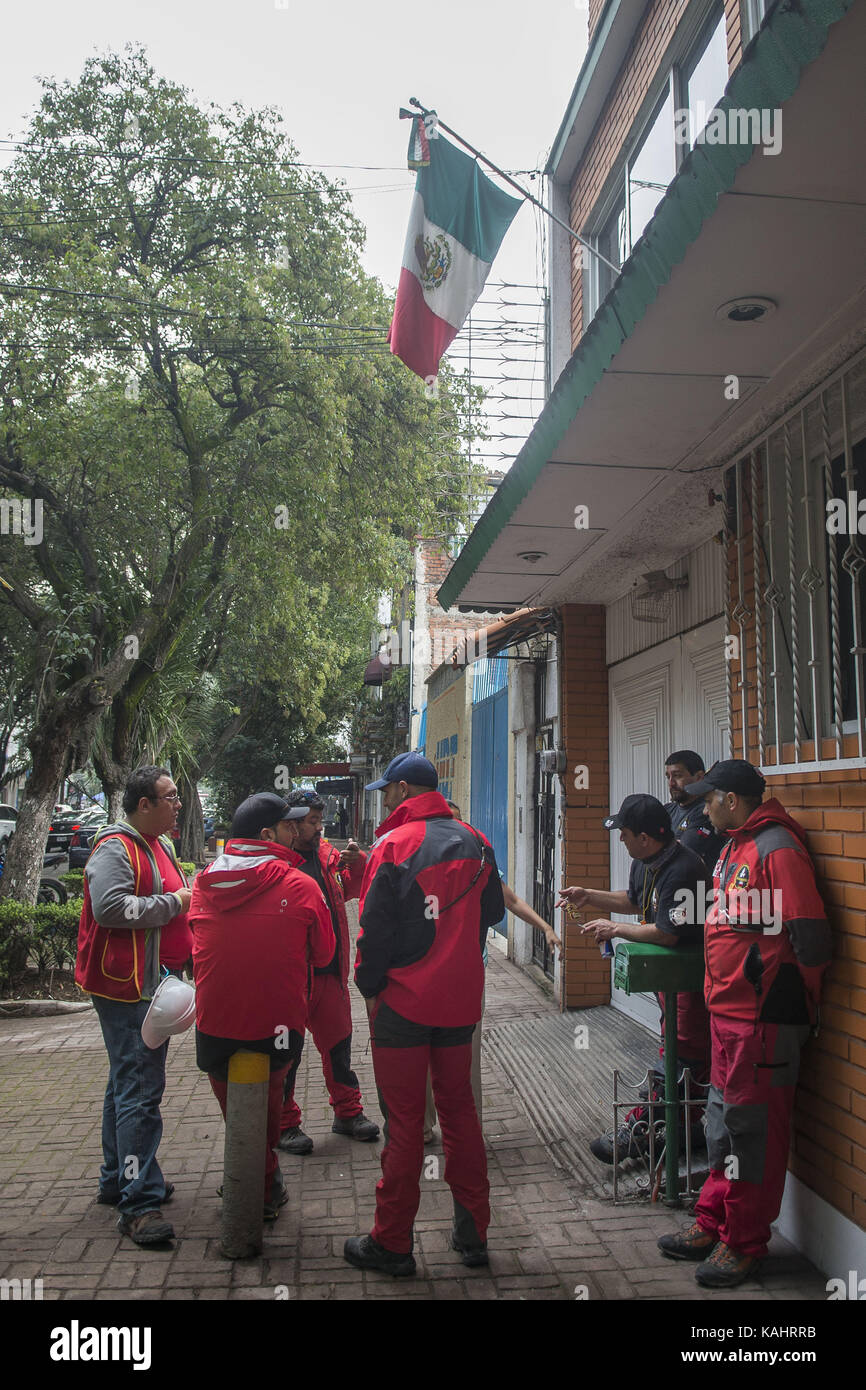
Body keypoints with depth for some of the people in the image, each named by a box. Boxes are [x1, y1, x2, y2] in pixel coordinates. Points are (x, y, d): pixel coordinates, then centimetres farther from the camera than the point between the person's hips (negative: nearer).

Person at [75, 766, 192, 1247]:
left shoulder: (161, 844, 16)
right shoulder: (116, 847, -15)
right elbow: (110, 907, -30)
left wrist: (190, 893, 10)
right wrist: (174, 903, -21)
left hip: (154, 982, 10)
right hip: (128, 987, -10)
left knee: (129, 1084, 19)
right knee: (140, 1090, -9)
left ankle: (119, 1180, 33)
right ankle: (140, 1202, -3)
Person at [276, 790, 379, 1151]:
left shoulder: (324, 853, 9)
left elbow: (350, 888, 18)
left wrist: (356, 862, 1)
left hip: (330, 972, 7)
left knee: (339, 1043, 17)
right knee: (287, 1051, 7)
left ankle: (348, 1112, 33)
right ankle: (284, 1124, 23)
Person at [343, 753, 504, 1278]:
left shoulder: (395, 846, -13)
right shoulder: (476, 843, 4)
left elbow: (375, 929, -13)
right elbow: (491, 913, 12)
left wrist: (371, 987, 1)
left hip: (404, 1002, -5)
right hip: (461, 999, 5)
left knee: (404, 1121, 3)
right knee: (459, 1109, 15)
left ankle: (392, 1243, 14)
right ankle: (473, 1233, 23)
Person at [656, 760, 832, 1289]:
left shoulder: (777, 849, -19)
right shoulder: (736, 848, 12)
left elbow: (810, 938, -22)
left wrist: (791, 1001, -6)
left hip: (762, 1021, -9)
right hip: (728, 1012, 10)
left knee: (753, 1128, 3)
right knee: (724, 1121, 19)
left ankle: (745, 1243, 18)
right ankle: (714, 1224, 33)